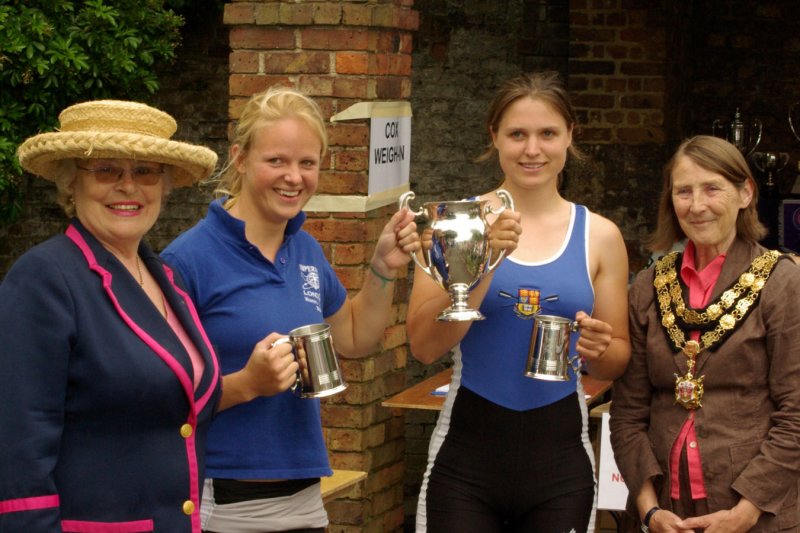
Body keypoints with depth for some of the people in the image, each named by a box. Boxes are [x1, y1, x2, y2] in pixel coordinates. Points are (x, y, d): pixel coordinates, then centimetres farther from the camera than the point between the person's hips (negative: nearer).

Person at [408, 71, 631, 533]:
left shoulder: (600, 236, 4)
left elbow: (617, 364, 11)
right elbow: (425, 346, -8)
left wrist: (599, 349, -11)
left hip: (560, 459, 2)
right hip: (467, 450, -2)